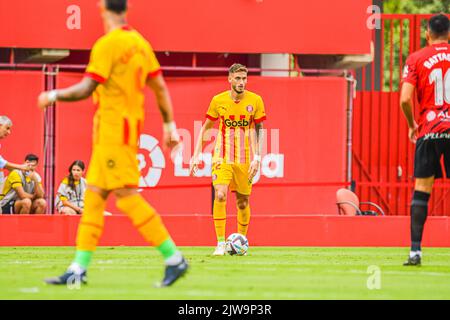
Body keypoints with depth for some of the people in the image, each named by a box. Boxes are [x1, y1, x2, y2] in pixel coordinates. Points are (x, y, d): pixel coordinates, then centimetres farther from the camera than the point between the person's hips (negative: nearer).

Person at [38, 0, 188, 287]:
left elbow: (85, 90, -17)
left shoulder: (107, 44, -14)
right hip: (132, 124, 9)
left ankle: (174, 258, -10)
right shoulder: (140, 43, 11)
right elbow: (160, 86, 13)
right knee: (94, 195, 10)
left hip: (112, 127, -9)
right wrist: (170, 124, 17)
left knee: (126, 196, -9)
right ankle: (79, 269, 10)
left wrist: (53, 96, -2)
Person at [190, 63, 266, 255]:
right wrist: (196, 155, 5)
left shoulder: (255, 101, -3)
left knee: (243, 202, 6)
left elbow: (259, 130, 1)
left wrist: (257, 157, -8)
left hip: (244, 160, 1)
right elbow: (205, 128, 10)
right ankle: (220, 244, -15)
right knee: (220, 196, -19)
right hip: (222, 158, -1)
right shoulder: (218, 101, -1)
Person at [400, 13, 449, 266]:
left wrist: (412, 125, 10)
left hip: (428, 131, -1)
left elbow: (405, 99, -7)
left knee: (422, 189, 2)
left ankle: (415, 251, -4)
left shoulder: (416, 59, 1)